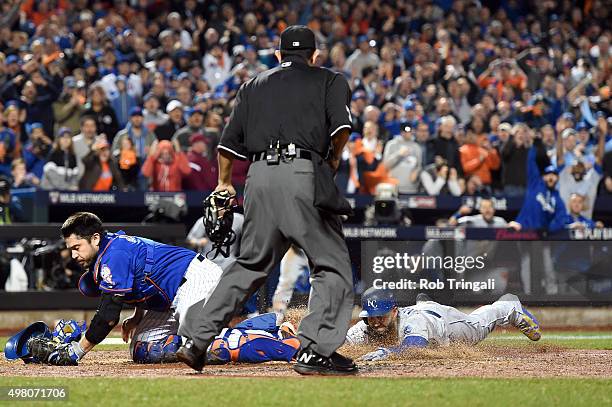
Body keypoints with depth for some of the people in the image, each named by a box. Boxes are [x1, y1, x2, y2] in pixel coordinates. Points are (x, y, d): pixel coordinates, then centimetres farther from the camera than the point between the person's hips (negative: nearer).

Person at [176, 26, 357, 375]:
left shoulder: (254, 85, 24)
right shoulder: (330, 80, 13)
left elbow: (229, 143, 20)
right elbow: (342, 124, -6)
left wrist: (225, 184, 35)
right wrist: (334, 159, 11)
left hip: (259, 176, 5)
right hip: (302, 173, -5)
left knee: (251, 264, 15)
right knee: (333, 265, 0)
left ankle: (196, 339, 11)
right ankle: (315, 351, -11)